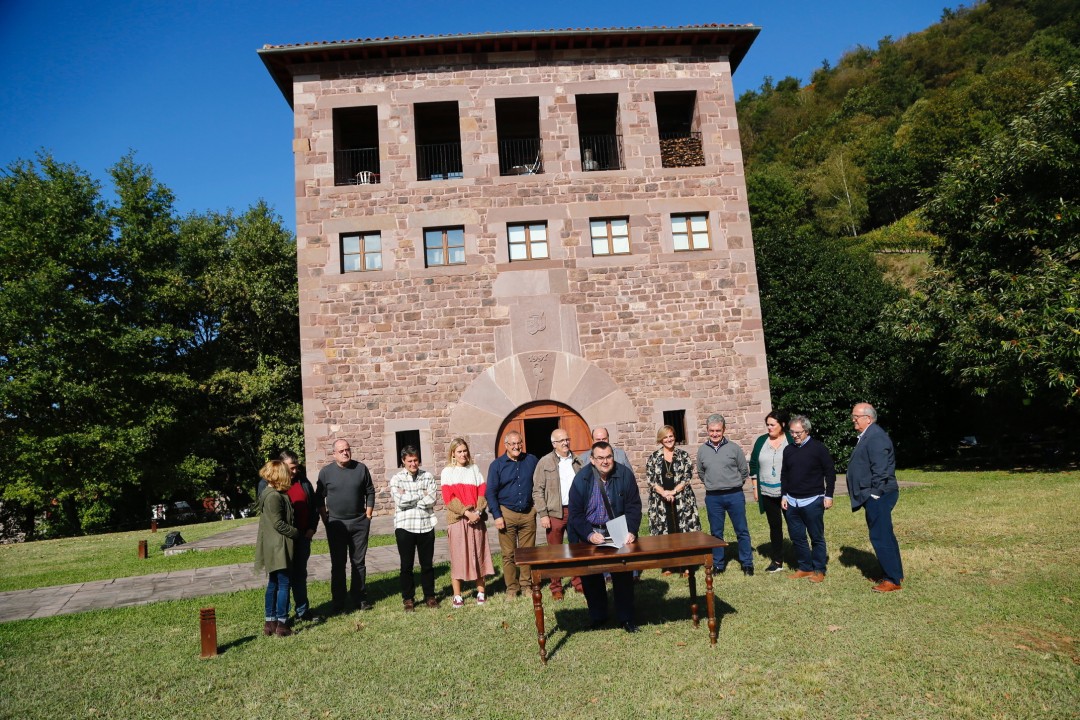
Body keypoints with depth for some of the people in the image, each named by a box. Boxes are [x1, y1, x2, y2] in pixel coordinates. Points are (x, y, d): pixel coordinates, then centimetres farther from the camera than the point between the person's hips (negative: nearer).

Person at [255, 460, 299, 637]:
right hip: (279, 547, -10)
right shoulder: (275, 496, -20)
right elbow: (278, 523, -21)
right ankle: (282, 624, 2)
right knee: (284, 584, -2)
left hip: (271, 547, 10)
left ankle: (270, 622, 22)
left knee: (273, 584, 16)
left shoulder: (265, 493, 10)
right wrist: (296, 532, -8)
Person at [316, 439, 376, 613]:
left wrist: (368, 515, 2)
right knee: (338, 564, 6)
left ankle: (360, 598, 16)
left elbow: (370, 493, 7)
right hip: (336, 525, -1)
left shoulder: (361, 468, 1)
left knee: (359, 562, 7)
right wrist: (326, 520, -1)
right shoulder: (326, 472, -2)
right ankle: (338, 601, 14)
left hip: (359, 523, 1)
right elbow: (319, 499, 3)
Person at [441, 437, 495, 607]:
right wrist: (466, 512, -15)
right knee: (457, 555, 0)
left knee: (478, 554, 6)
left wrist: (478, 512, -10)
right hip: (457, 519, -3)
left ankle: (481, 592, 15)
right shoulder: (448, 472, 1)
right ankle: (457, 595, 7)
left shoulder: (474, 469, 11)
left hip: (476, 519, 3)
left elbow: (483, 492, 5)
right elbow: (448, 498, -7)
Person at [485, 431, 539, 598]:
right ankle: (512, 587, 12)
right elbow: (490, 492, -1)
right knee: (508, 554, 2)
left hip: (528, 513, 2)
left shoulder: (532, 460, 5)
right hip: (507, 513, -1)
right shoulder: (497, 465, 0)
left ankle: (527, 584, 18)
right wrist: (497, 515, -7)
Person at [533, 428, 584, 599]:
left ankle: (578, 582, 23)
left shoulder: (577, 461, 9)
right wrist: (543, 514, -9)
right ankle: (556, 587, 16)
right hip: (555, 512, -3)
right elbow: (538, 491, -4)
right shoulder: (545, 462, -2)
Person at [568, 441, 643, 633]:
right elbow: (575, 513, -10)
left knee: (624, 574, -1)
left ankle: (626, 618, 15)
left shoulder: (625, 474, -11)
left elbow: (633, 506, -6)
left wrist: (631, 532, -20)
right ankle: (597, 618, 20)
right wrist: (589, 535, -23)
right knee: (590, 576, 3)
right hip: (589, 533, 0)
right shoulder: (581, 478, -12)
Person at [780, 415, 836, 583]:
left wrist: (828, 496, -7)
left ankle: (819, 570, 14)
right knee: (796, 537, 10)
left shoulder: (818, 448, -7)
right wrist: (784, 495, 10)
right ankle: (805, 568, 22)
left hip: (812, 501, -5)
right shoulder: (788, 450, 8)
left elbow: (830, 472, -4)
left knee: (817, 537, 3)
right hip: (791, 502, 5)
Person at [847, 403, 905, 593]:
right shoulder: (867, 436, 14)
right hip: (872, 497, 11)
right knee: (885, 536, 18)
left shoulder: (875, 437, -18)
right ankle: (895, 574, 29)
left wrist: (875, 494, -20)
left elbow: (880, 469, -24)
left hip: (877, 496, -11)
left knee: (880, 537, -5)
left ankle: (892, 580, 3)